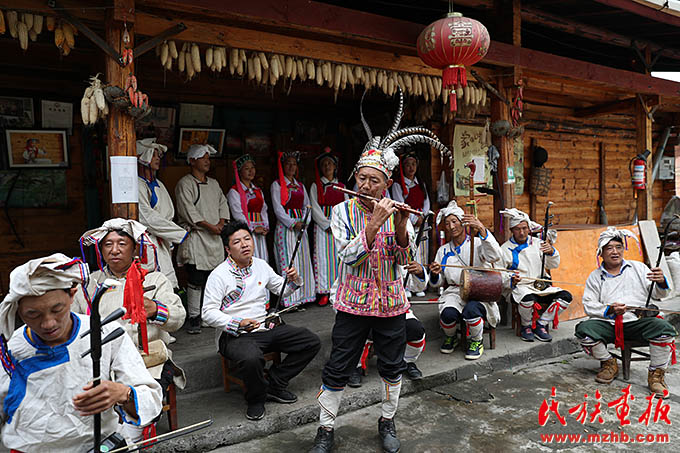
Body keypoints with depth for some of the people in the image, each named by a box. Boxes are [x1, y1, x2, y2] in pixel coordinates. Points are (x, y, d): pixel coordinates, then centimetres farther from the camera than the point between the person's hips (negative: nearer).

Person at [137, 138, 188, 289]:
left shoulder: (158, 184, 20)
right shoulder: (136, 185, -7)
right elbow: (148, 218, -13)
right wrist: (181, 234, -10)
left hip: (162, 243, 7)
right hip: (146, 244, -7)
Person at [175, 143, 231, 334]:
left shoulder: (213, 183, 19)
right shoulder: (185, 183, -4)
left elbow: (223, 203, 18)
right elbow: (188, 211, -13)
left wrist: (221, 223, 0)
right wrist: (208, 226, -14)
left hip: (214, 237, 7)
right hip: (195, 237, -7)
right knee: (196, 280, -8)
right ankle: (194, 318, 1)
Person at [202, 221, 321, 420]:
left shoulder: (261, 265, 10)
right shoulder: (219, 275, -8)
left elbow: (281, 289, 24)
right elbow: (208, 313, -13)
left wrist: (293, 280, 1)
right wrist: (239, 323, -26)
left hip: (266, 328, 6)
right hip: (234, 335, -6)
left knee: (312, 342, -4)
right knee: (252, 358, -39)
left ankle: (274, 384, 6)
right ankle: (256, 399, -6)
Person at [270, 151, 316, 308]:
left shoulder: (300, 185, 18)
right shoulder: (277, 185, 1)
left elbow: (306, 206, 15)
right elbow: (278, 209, -7)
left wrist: (305, 222, -3)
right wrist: (293, 223, -14)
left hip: (301, 227, 6)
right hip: (285, 227, -5)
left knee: (303, 260, 4)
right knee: (288, 261, -8)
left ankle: (302, 297, 10)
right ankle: (288, 300, -6)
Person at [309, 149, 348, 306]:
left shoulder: (341, 186, 15)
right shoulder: (316, 186, 6)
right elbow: (315, 209, -2)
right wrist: (328, 224, -11)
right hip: (322, 225, -3)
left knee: (339, 256, 0)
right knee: (323, 257, -7)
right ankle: (324, 292, -4)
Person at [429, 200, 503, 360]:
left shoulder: (477, 243, 3)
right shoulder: (443, 250, 15)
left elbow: (495, 256, -21)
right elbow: (436, 283, 16)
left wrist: (482, 230, -30)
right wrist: (435, 274, -9)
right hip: (454, 292, 3)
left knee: (471, 310, -36)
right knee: (448, 314, -30)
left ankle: (476, 341, -3)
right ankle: (450, 338, 6)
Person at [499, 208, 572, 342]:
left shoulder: (537, 243, 12)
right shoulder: (505, 249, 1)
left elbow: (554, 265, 8)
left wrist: (551, 251, -12)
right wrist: (511, 281, -24)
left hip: (541, 286, 5)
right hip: (518, 287, -5)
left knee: (566, 296, -16)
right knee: (528, 299, -37)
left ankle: (540, 325, -4)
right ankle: (526, 326, -6)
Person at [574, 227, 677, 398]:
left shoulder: (638, 267, 14)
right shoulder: (595, 277, 12)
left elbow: (659, 294, 9)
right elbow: (588, 305, 4)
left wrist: (661, 282, -16)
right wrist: (609, 310, -15)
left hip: (638, 321, 0)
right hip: (608, 324, 1)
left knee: (663, 327, -31)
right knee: (583, 329, -27)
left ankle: (656, 373, -7)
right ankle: (609, 364, 3)